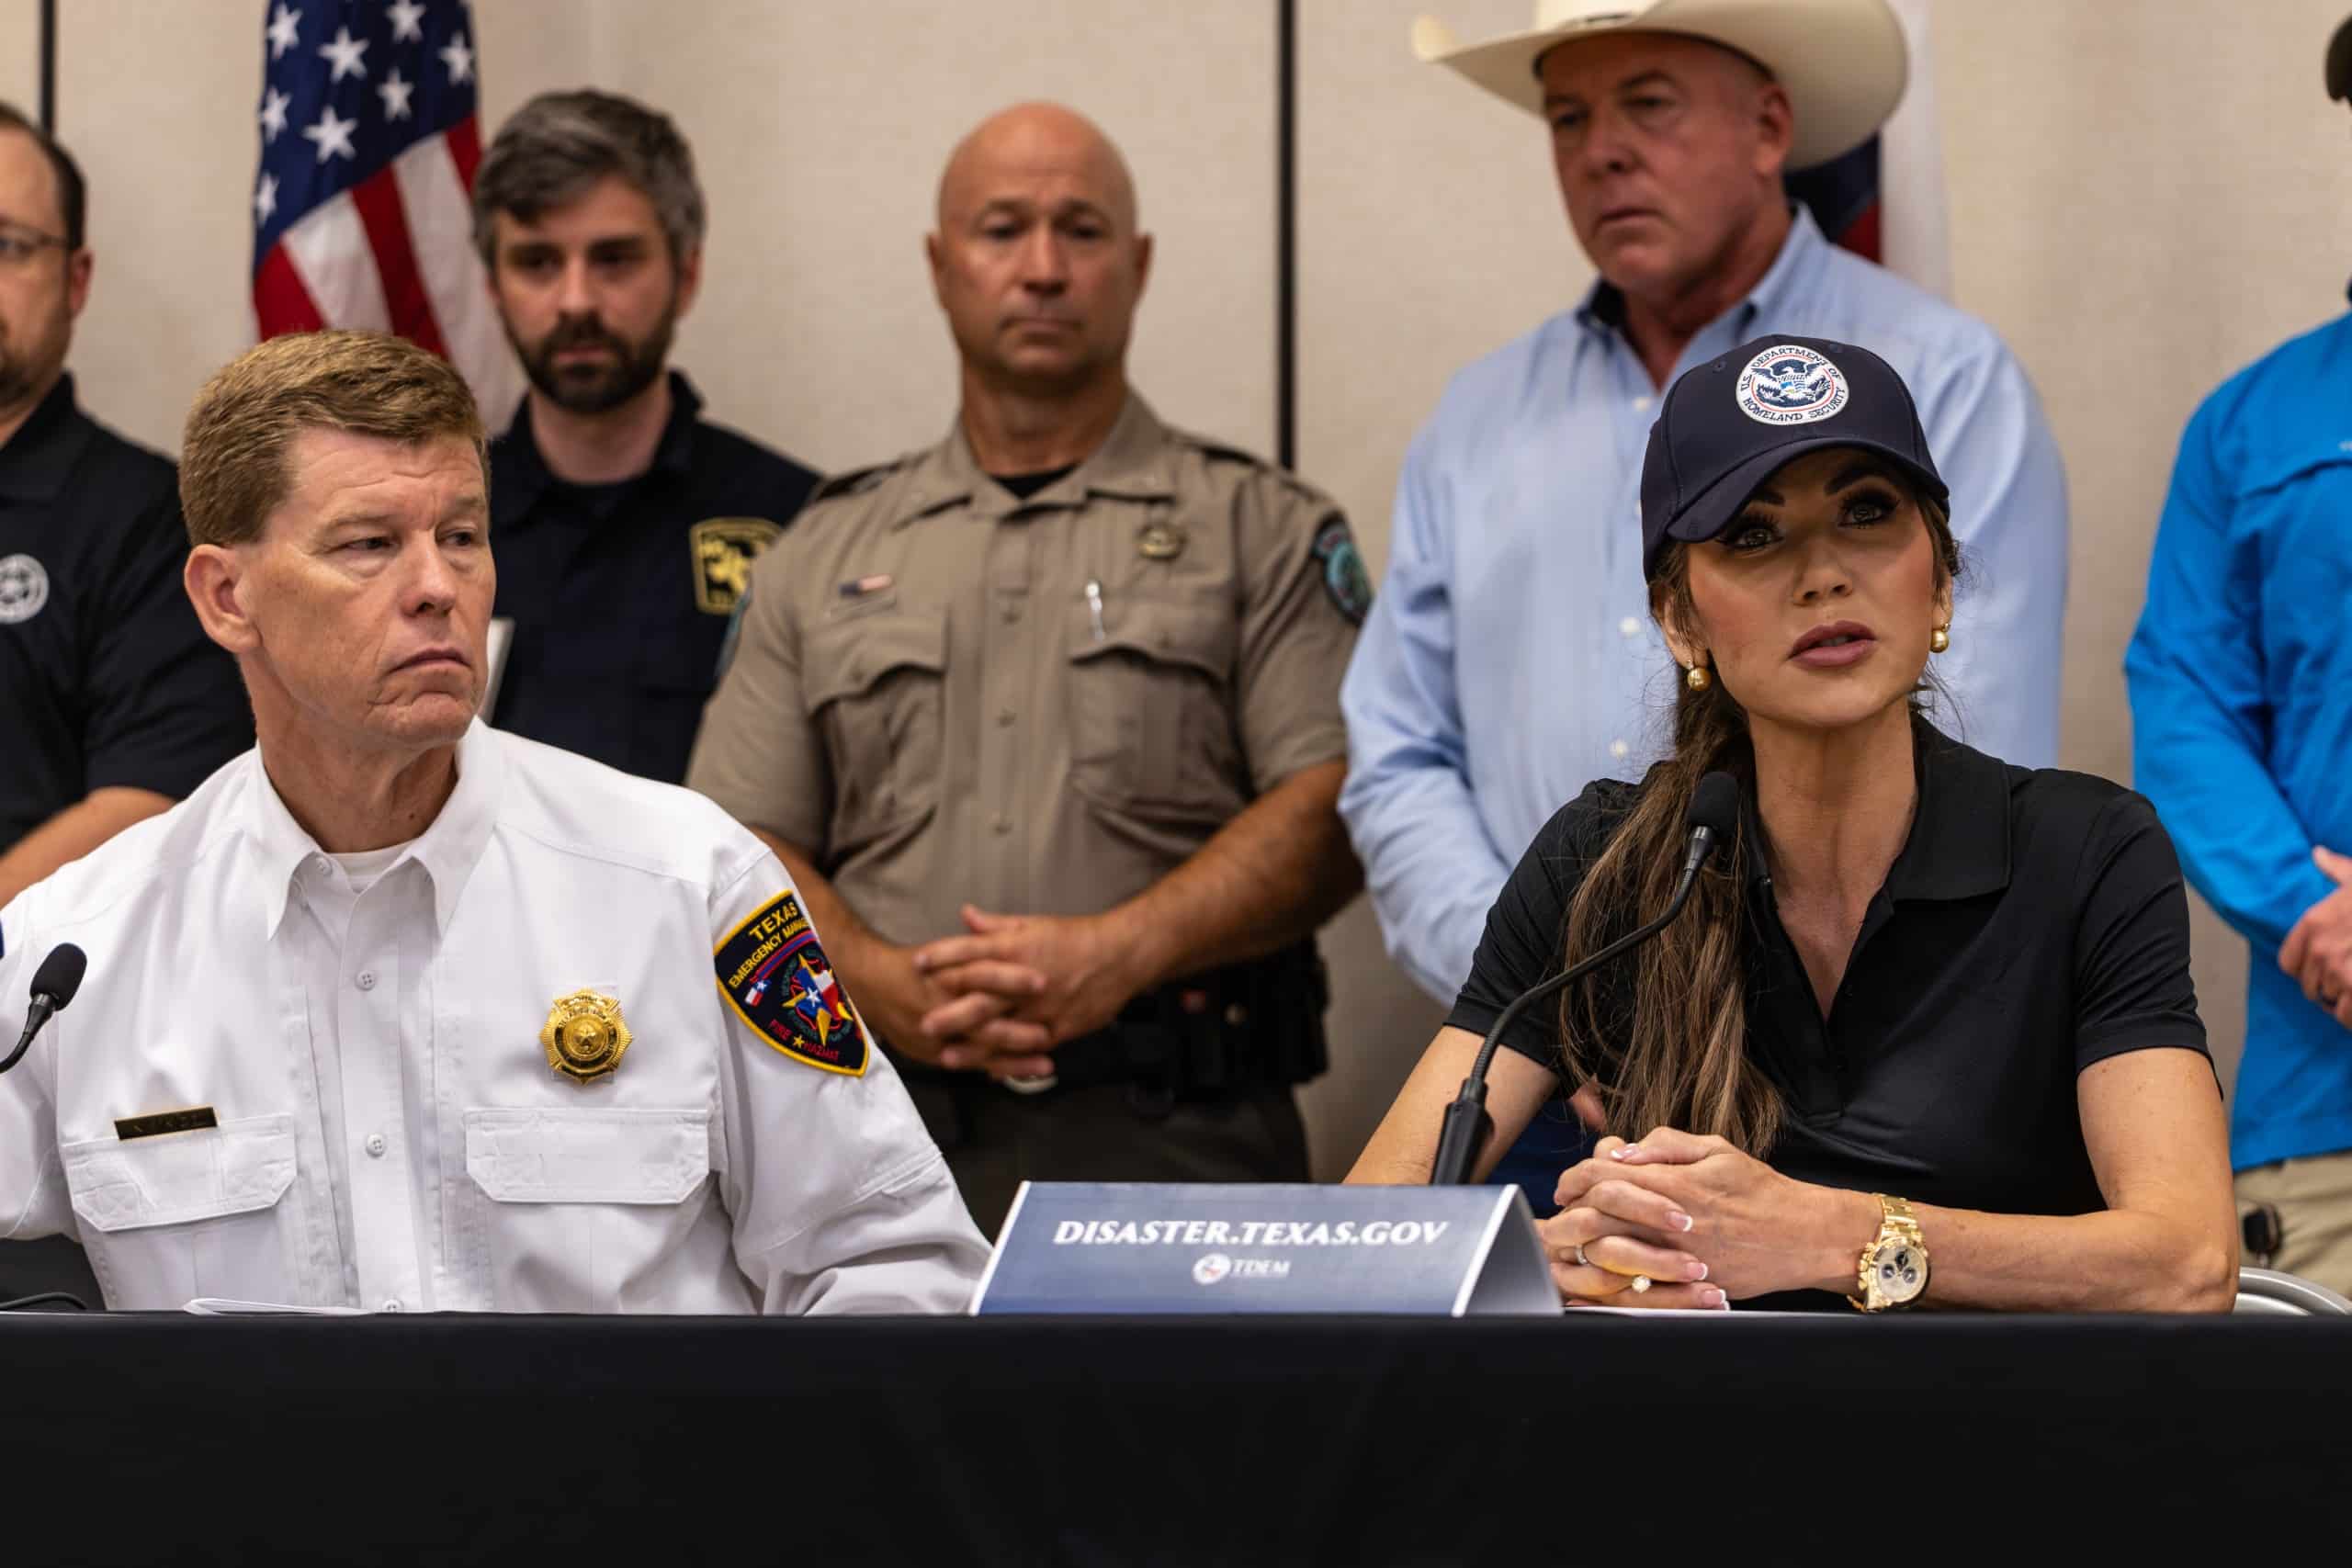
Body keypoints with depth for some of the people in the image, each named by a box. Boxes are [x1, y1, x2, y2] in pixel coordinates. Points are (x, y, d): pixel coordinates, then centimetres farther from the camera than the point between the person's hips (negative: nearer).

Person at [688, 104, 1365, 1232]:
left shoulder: (1262, 530, 11)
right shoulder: (824, 553, 18)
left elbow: (1331, 808, -2)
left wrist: (1116, 955, -15)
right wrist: (893, 989, -8)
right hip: (888, 1132, 2)